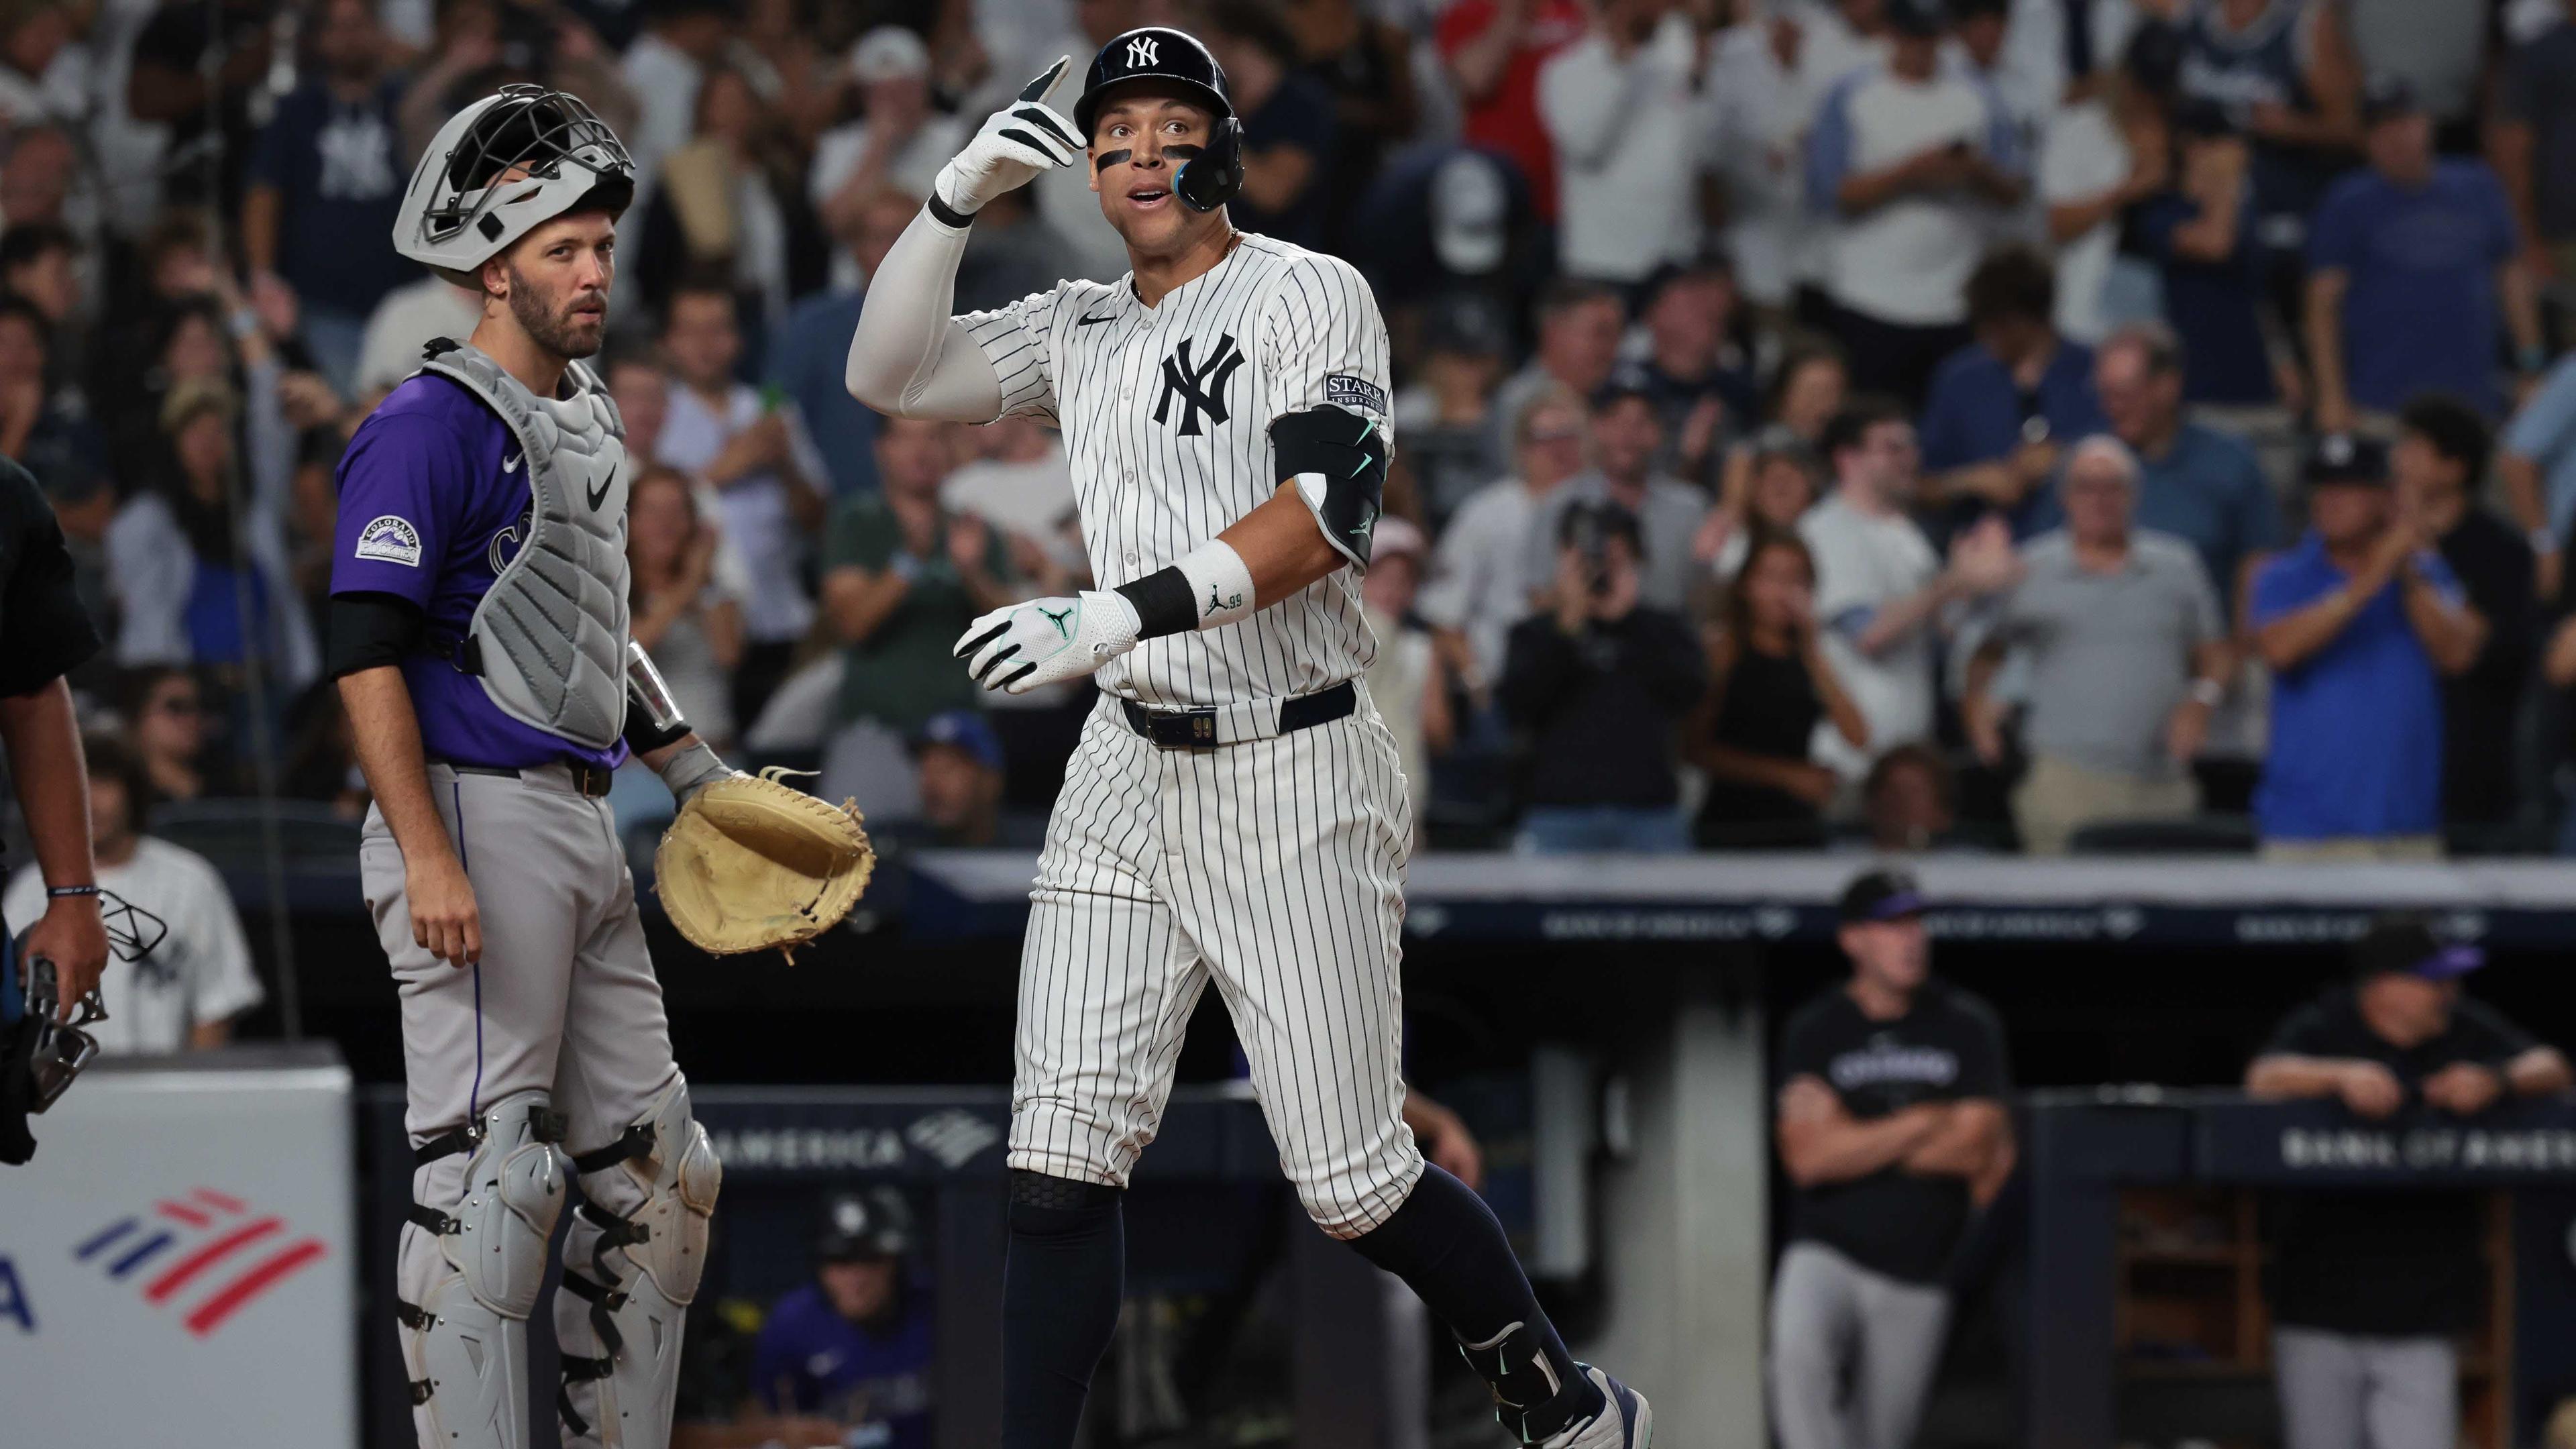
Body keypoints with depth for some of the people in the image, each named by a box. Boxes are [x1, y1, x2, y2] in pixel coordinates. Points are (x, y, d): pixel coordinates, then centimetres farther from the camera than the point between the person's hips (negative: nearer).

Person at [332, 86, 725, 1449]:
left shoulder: (585, 422, 19)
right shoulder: (431, 425, -10)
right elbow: (366, 655, -17)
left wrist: (697, 773, 28)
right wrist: (430, 858, -25)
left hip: (581, 828, 10)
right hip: (477, 819, -10)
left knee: (655, 1171, 10)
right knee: (488, 1173, -11)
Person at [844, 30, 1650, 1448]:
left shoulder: (1308, 296, -6)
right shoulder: (1080, 332, 13)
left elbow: (1329, 511, -20)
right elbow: (887, 373, 6)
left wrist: (1127, 612, -30)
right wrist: (960, 196, -7)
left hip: (1294, 782, -5)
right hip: (1130, 778, 5)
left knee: (1352, 1185, -2)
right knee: (1057, 1162, -8)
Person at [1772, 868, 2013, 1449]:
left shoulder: (1966, 1026, 3)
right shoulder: (1814, 1031, 2)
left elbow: (1978, 1151, -7)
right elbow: (1808, 1159, -9)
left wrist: (1855, 1143, -7)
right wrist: (1925, 1123, -8)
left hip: (1917, 1274, 1)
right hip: (1828, 1254, -1)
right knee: (1798, 1355, -32)